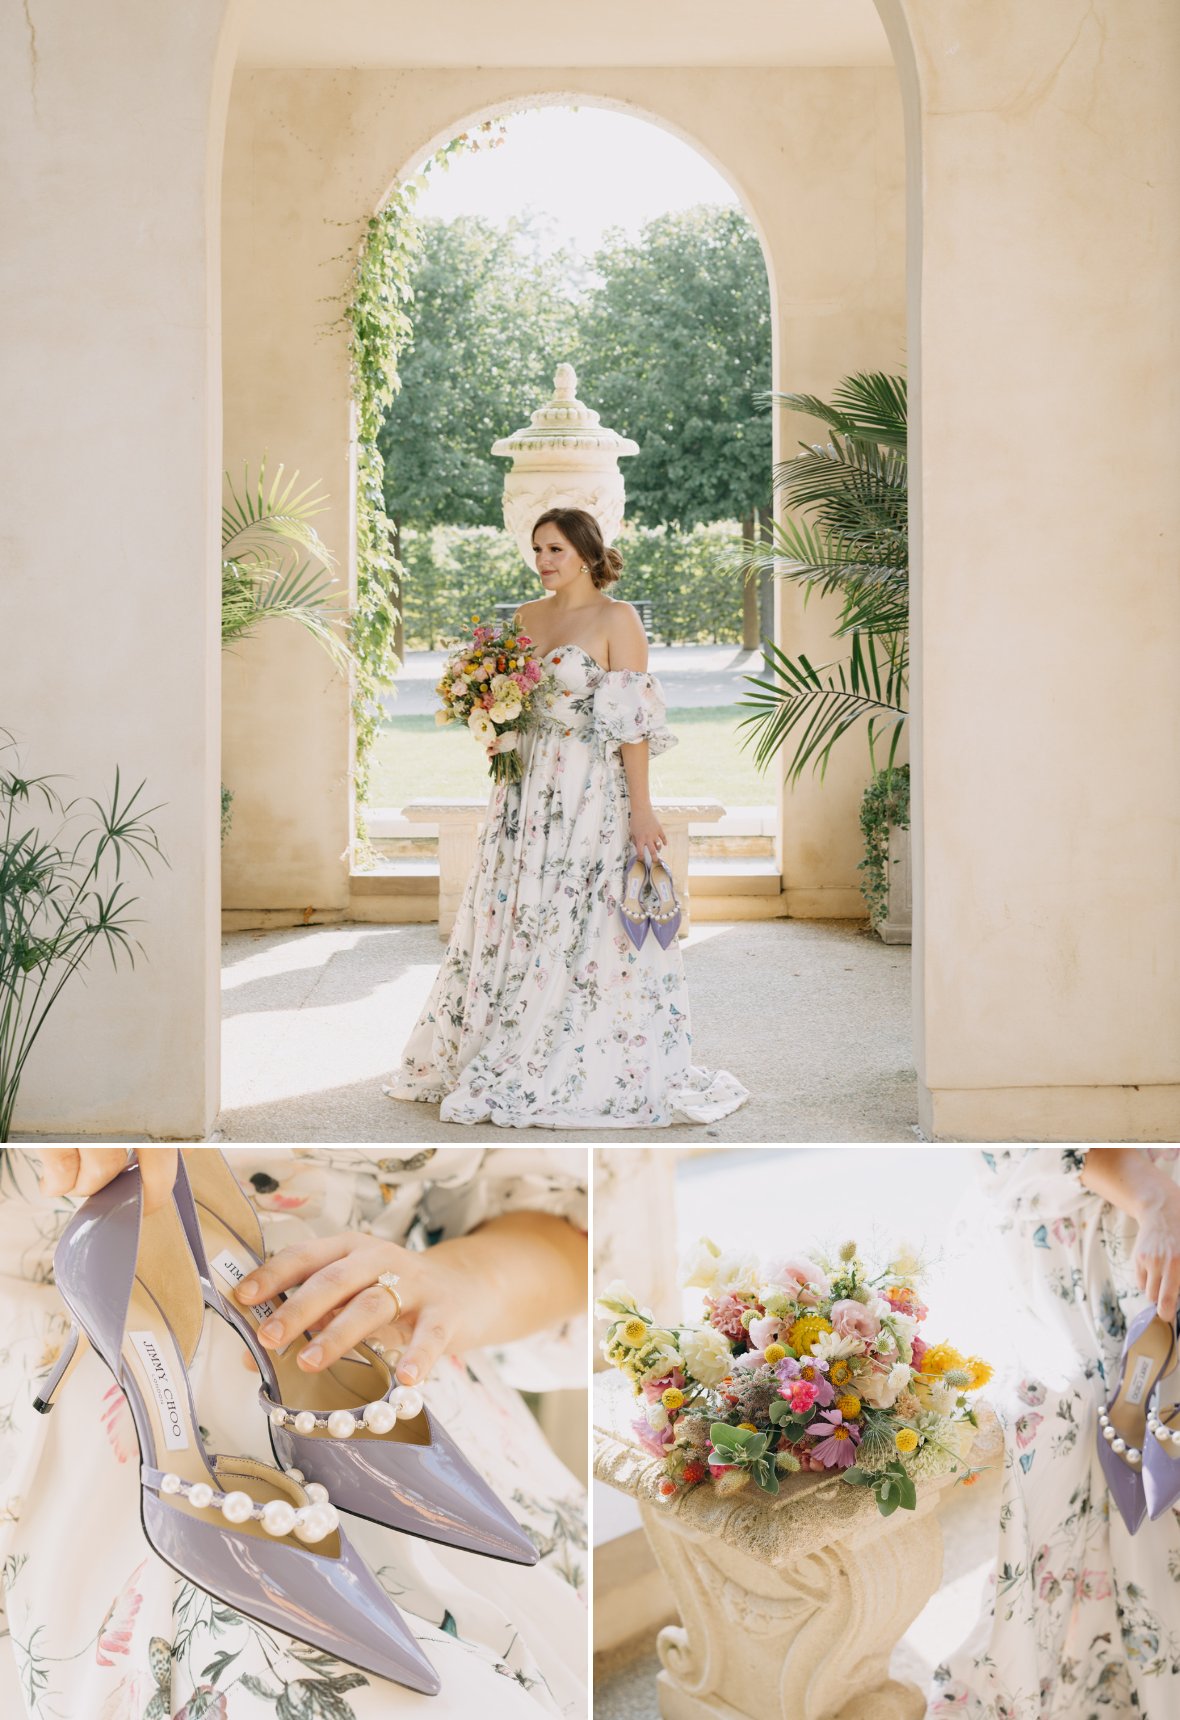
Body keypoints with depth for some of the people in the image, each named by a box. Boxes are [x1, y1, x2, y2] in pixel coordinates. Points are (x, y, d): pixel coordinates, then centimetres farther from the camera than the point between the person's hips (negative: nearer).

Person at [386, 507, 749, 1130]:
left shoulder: (617, 619, -6)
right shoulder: (525, 617, 13)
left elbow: (634, 721, -12)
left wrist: (641, 809, -17)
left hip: (593, 793, -6)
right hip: (527, 790, 6)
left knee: (584, 930, -4)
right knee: (514, 923, 9)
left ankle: (597, 1073, 8)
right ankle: (510, 1056, 21)